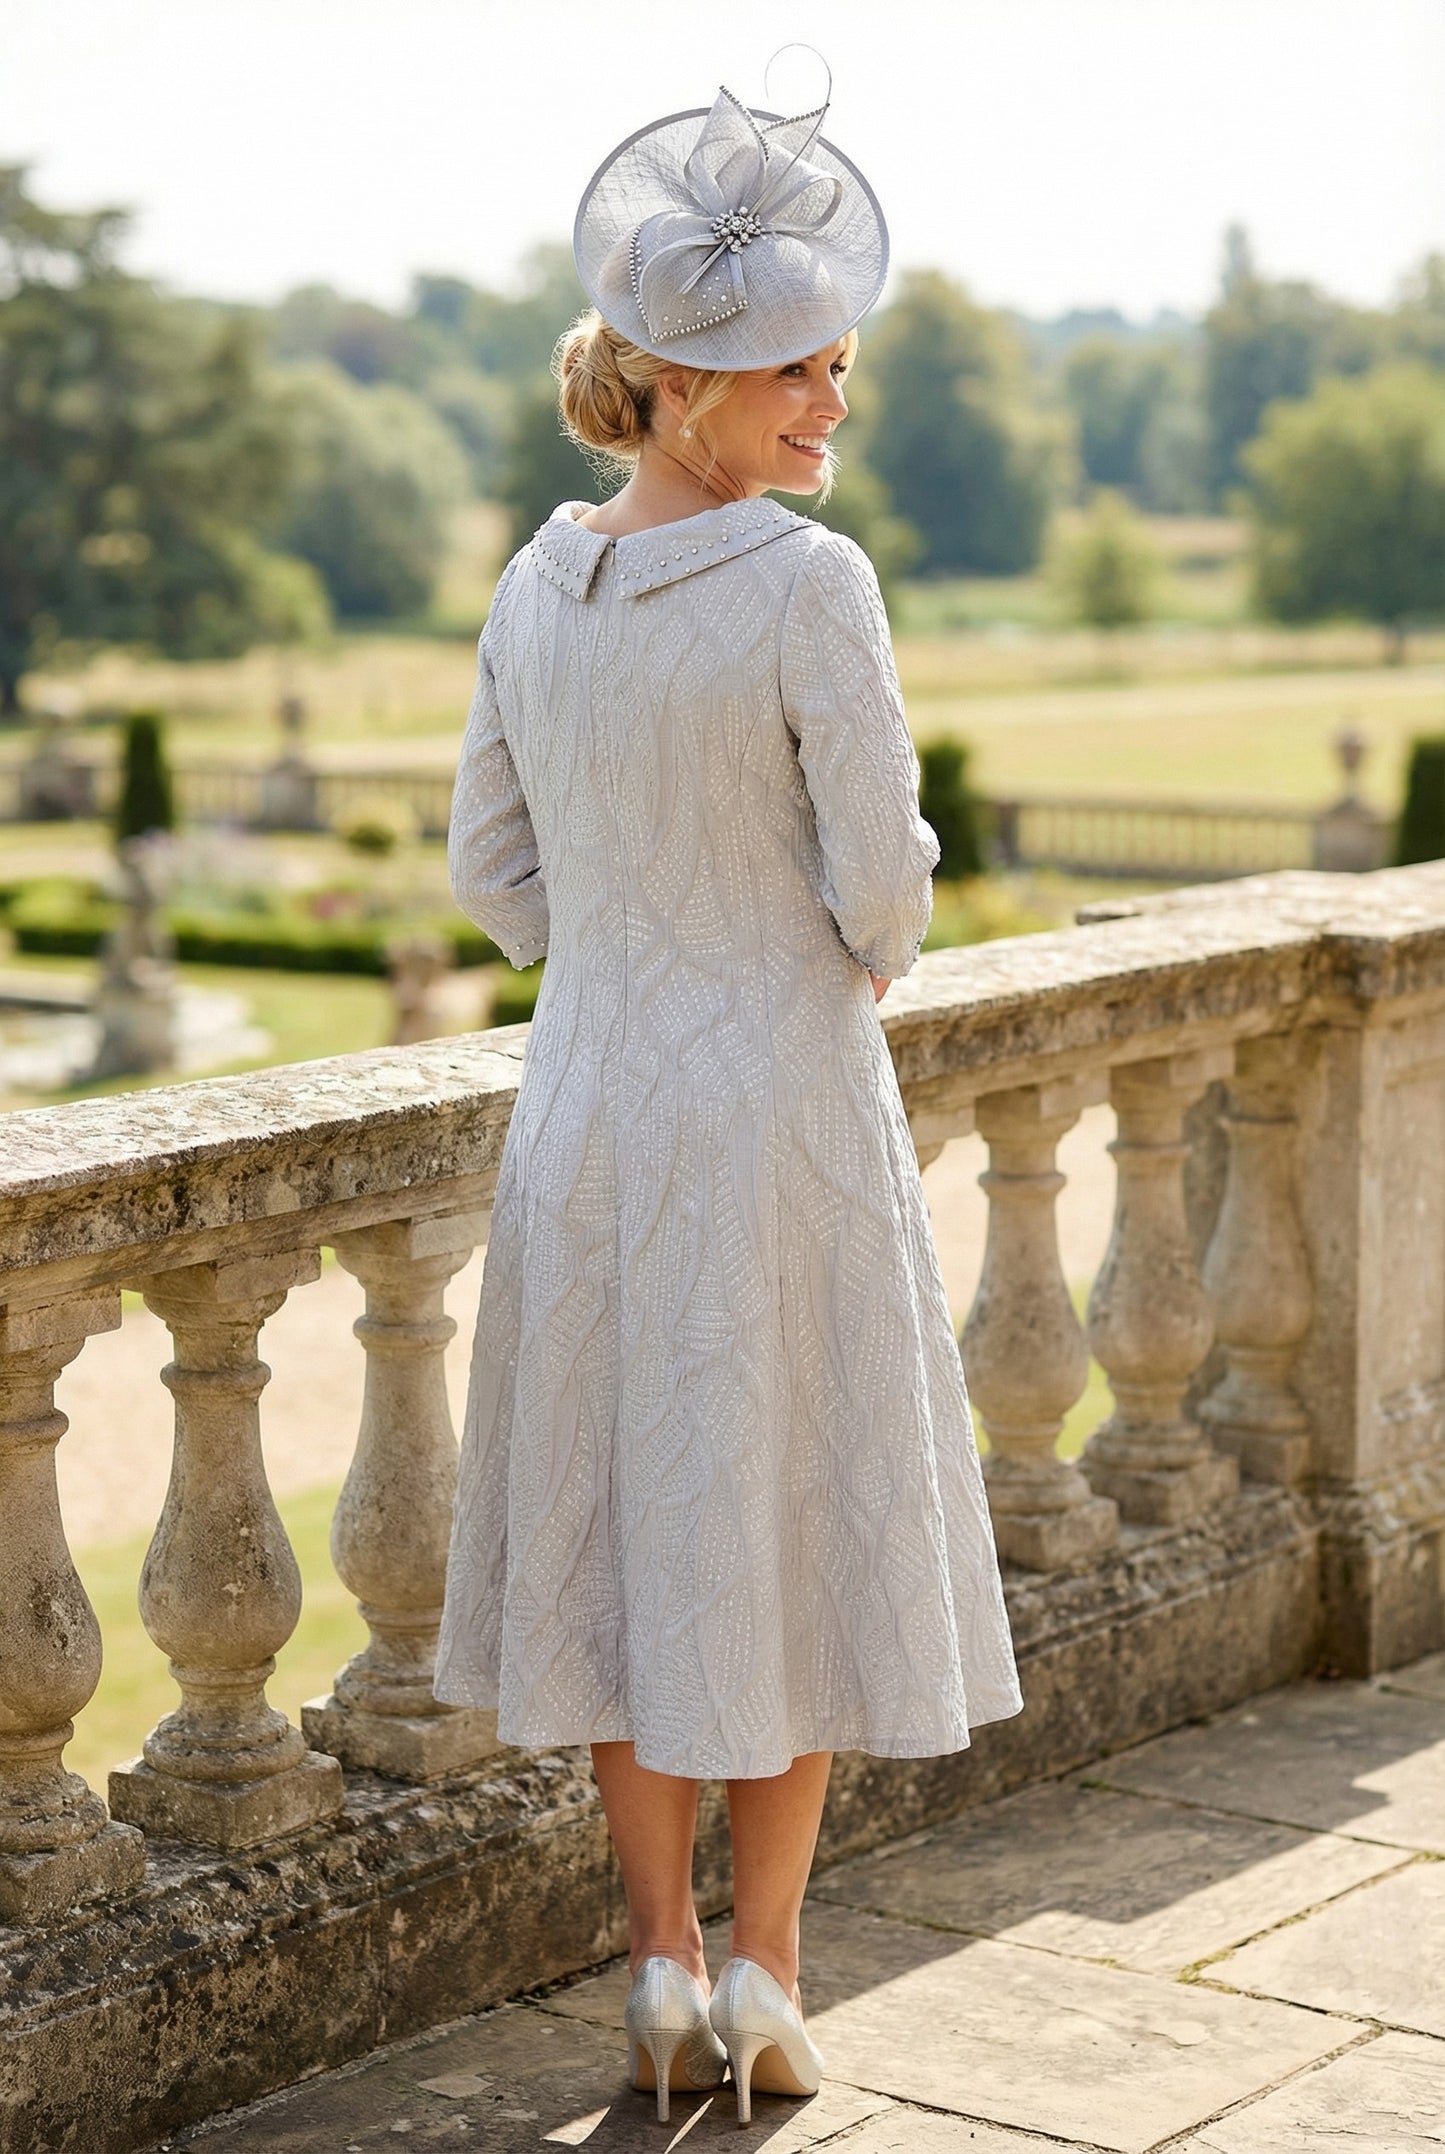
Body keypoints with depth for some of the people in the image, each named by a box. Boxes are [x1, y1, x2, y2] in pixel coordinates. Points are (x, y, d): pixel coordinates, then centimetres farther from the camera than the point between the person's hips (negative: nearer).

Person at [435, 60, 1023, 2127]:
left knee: (623, 1520, 14)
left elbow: (491, 868, 8)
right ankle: (764, 1972, 14)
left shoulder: (535, 585, 3)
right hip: (783, 1108, -5)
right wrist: (853, 976, 5)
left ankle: (666, 1960, 20)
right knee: (796, 1520, 8)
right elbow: (882, 876, -16)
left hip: (585, 1102, 5)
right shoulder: (809, 583, -16)